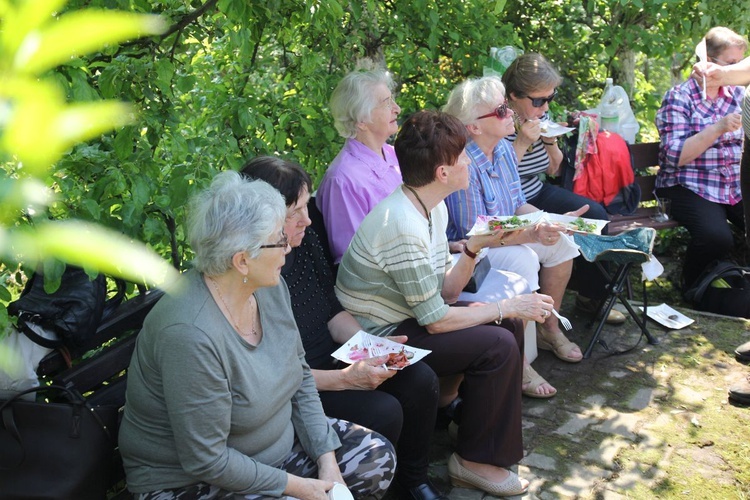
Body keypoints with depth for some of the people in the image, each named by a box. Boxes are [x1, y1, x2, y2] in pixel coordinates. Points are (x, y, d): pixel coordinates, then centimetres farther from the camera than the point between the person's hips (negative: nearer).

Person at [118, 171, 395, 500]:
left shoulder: (271, 288, -7)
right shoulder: (192, 334, -33)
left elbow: (301, 376, 4)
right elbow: (207, 461, -26)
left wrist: (328, 460, -5)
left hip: (279, 442, 8)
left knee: (377, 457, 1)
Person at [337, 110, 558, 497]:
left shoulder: (432, 206, 2)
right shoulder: (403, 225, -28)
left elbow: (444, 293, 4)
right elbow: (435, 320, -23)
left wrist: (474, 249, -11)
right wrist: (509, 307, -15)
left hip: (407, 319, 10)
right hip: (383, 338, -10)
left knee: (509, 326, 4)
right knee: (497, 345, -18)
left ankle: (499, 433, 21)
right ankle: (475, 460, 0)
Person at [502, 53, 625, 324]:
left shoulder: (541, 115, 1)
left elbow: (554, 170, 13)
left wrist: (551, 142, -7)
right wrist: (521, 144, -26)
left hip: (538, 193, 8)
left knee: (595, 214, -4)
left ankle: (591, 295, 13)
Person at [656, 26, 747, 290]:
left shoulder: (737, 94, 14)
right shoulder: (679, 97, -4)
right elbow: (675, 157, -13)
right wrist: (718, 128, -21)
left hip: (737, 186, 6)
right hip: (690, 187, -5)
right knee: (717, 237, -31)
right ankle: (692, 287, -4)